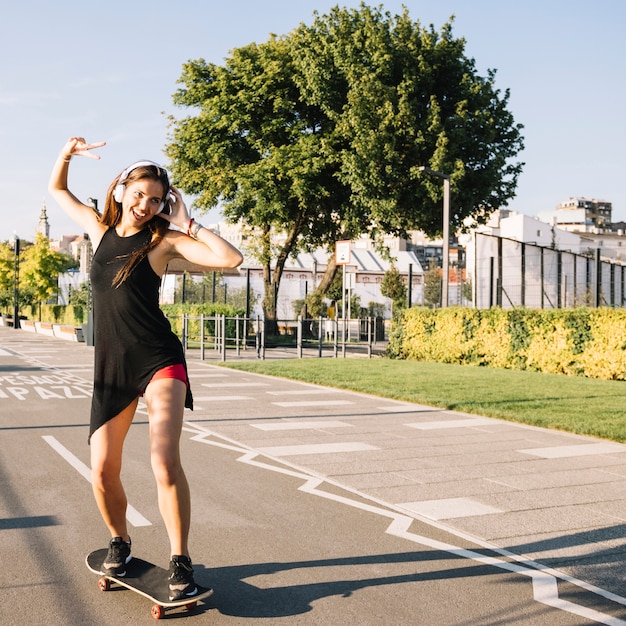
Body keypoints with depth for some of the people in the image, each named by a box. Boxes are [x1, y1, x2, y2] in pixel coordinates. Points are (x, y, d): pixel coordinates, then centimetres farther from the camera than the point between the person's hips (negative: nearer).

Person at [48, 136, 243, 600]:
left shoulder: (164, 239, -3)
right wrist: (67, 152, 9)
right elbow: (57, 189, 26)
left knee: (165, 462, -20)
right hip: (110, 366, 4)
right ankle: (120, 542, 29)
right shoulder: (100, 228, 10)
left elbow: (231, 258, -17)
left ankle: (181, 561, -5)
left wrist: (188, 224, -9)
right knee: (103, 473, 2)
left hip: (158, 360, -4)